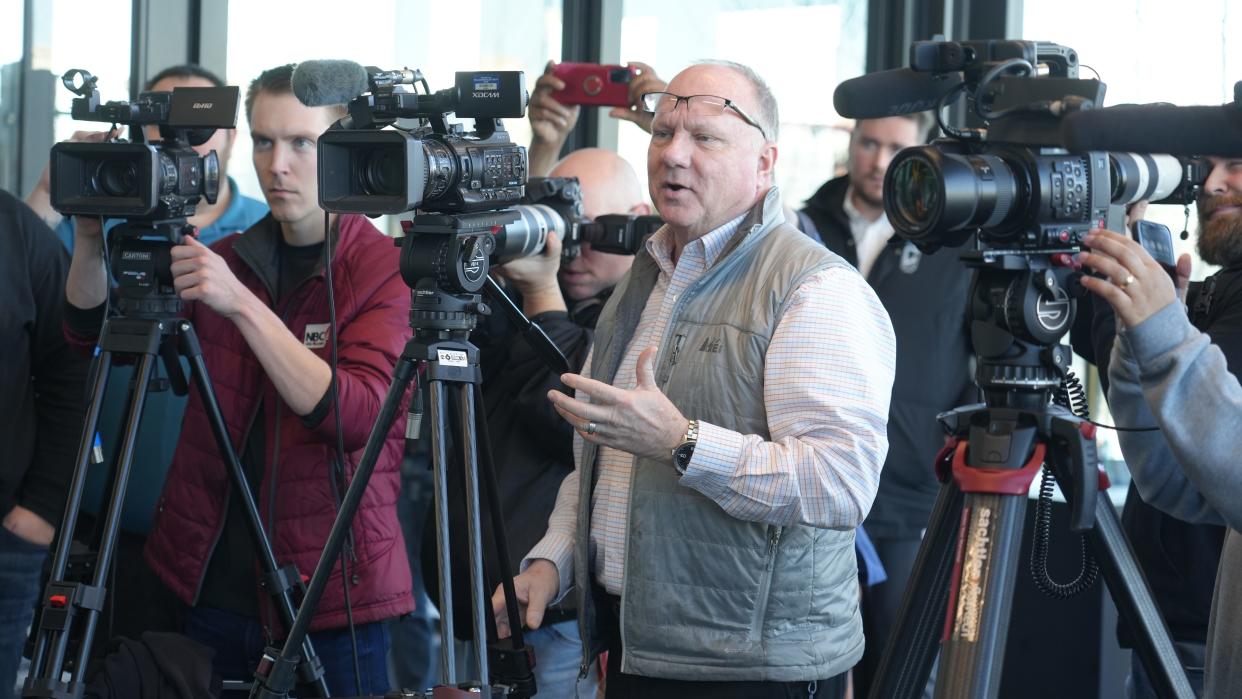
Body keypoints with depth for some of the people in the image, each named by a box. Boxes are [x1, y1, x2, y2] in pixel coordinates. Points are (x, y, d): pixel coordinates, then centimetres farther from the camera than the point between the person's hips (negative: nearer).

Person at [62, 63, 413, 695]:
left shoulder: (387, 272, -7)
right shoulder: (229, 259, 8)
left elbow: (352, 416, -20)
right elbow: (90, 325, 9)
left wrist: (242, 305, -27)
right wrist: (92, 234, -10)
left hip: (332, 596, -4)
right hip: (215, 590, 4)